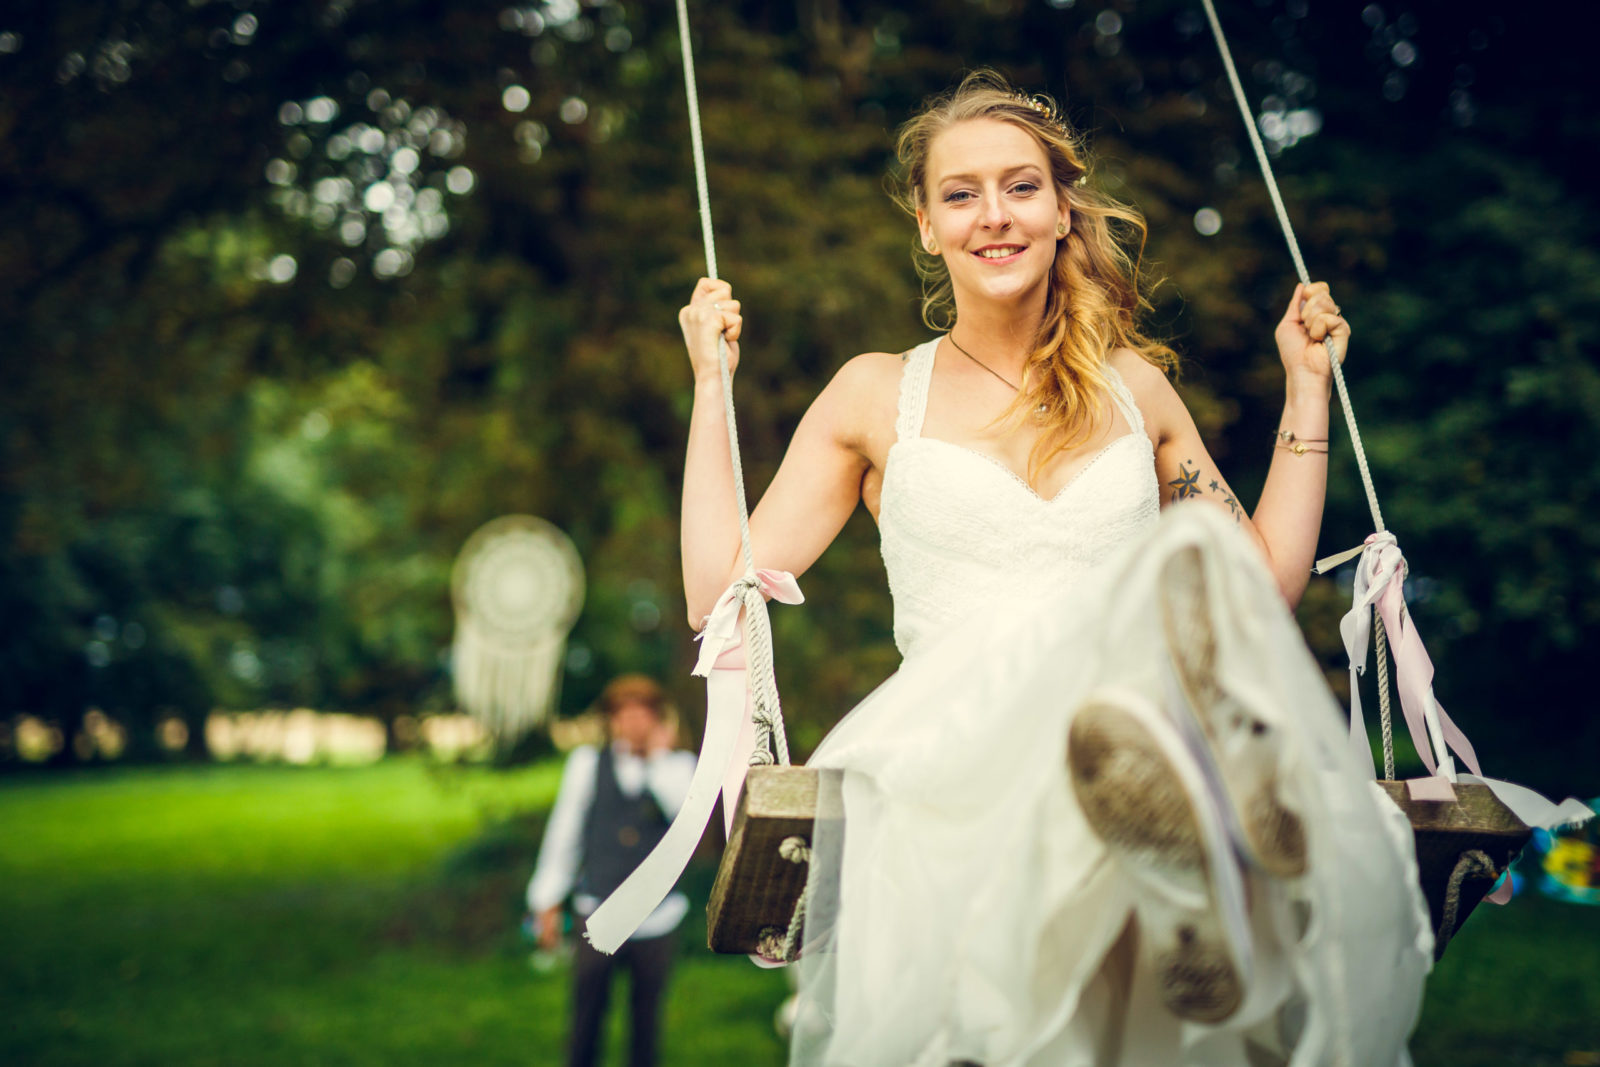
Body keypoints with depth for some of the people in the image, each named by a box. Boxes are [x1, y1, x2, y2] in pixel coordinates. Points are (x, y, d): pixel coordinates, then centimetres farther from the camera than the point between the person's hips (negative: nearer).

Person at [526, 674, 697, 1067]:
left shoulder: (678, 765, 3)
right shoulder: (588, 763, 5)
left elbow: (683, 810, -18)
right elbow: (563, 833, 8)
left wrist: (658, 754, -12)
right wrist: (548, 901, 7)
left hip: (656, 918, 0)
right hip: (599, 918, 0)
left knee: (646, 1016, 10)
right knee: (587, 1014, 1)